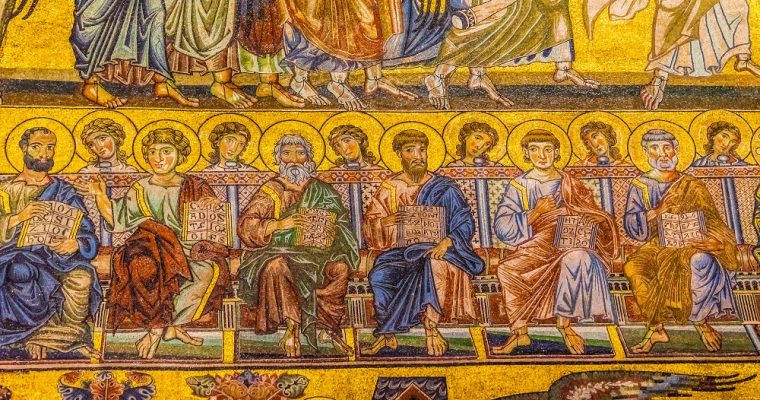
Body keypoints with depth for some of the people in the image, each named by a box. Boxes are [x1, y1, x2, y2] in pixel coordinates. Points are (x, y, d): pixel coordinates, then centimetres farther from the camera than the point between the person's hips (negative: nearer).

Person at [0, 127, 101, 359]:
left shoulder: (65, 193, 14)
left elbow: (91, 240, 4)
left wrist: (75, 245, -19)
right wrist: (19, 217, -22)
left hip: (56, 259, 1)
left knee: (82, 277, -32)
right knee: (20, 270, -36)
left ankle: (41, 335, -11)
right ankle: (70, 338, -18)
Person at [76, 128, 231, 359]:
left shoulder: (195, 188, 14)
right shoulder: (140, 190, 15)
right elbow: (117, 220, 11)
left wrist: (215, 205, -9)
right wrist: (101, 196, -2)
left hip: (189, 252, 1)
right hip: (151, 248, -1)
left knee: (212, 269, -31)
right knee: (145, 264, -37)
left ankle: (157, 329, -21)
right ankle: (172, 327, -26)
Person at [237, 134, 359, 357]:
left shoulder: (321, 191, 16)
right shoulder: (271, 191, 8)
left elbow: (340, 223, 12)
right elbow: (245, 226, -4)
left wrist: (333, 234, -13)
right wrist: (280, 224, -18)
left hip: (315, 253, 2)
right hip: (279, 251, -2)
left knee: (340, 266, -28)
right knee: (276, 266, -37)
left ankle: (325, 325, -16)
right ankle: (292, 326, -28)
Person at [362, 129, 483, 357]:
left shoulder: (445, 189, 5)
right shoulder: (390, 188, 10)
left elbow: (465, 223, -3)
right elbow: (369, 228, 5)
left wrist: (446, 241, -23)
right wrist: (387, 222, -18)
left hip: (437, 249, -2)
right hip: (401, 251, 2)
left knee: (432, 264, -38)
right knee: (379, 276, -30)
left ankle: (430, 327, -29)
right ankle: (387, 335, -20)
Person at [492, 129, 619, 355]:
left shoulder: (570, 186, 10)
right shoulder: (519, 186, 8)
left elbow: (594, 220, 8)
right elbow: (501, 228, -3)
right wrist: (535, 213, -14)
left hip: (568, 247, 0)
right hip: (533, 250, 0)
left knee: (576, 258, -36)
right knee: (507, 268, -31)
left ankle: (565, 323, -18)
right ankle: (519, 331, -19)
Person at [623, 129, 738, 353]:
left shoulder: (693, 187, 9)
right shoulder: (640, 187, 9)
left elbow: (714, 223, 0)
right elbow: (631, 229, -2)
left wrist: (717, 243, -22)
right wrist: (656, 211, -18)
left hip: (689, 245, 0)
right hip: (656, 248, 1)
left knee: (700, 261, -36)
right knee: (632, 268, -32)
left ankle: (700, 320, -13)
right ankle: (656, 328, -18)